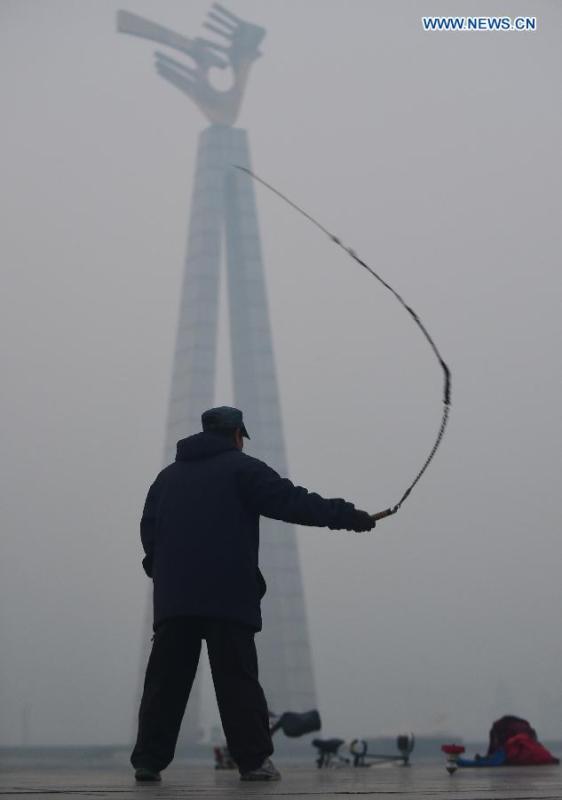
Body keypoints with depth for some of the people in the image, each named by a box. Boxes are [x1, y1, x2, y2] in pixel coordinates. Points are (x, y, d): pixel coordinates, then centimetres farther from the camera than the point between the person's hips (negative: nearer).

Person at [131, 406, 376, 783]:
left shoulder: (168, 475, 19)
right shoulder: (241, 467, 2)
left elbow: (149, 529, 17)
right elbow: (291, 501, -7)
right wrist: (346, 515, -5)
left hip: (173, 597, 4)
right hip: (227, 596, -4)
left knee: (166, 680, 4)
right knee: (238, 680, -2)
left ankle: (149, 759, 1)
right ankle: (254, 760, -3)